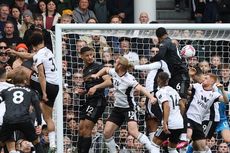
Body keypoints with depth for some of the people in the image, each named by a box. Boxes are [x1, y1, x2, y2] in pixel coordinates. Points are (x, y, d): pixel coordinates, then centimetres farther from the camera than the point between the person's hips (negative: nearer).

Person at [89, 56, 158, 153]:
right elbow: (105, 69, 22)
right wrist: (96, 75, 6)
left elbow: (140, 88, -37)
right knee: (107, 132, -1)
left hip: (129, 108, -7)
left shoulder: (129, 79, -22)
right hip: (117, 108, 7)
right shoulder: (114, 73, -1)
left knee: (133, 132, -25)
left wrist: (151, 97, -53)